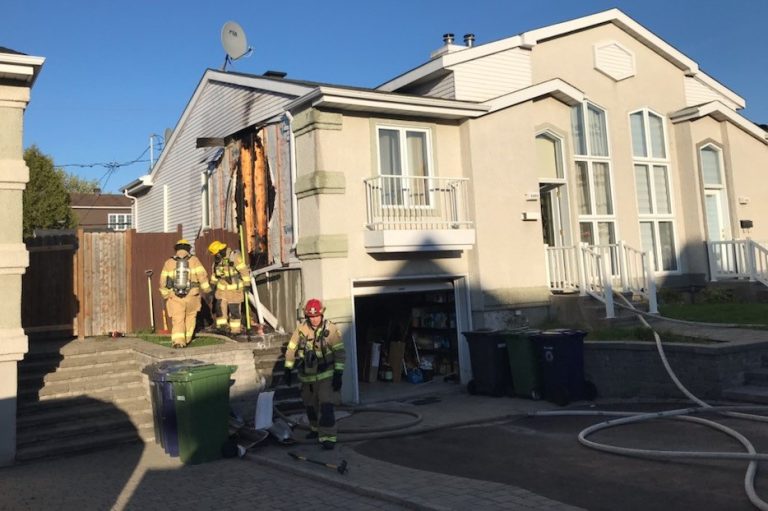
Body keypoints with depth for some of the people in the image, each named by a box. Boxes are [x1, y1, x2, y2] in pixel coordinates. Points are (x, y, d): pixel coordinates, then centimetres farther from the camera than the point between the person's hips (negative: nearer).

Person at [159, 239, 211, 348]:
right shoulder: (194, 260, 0)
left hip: (175, 297, 0)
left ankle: (178, 340, -15)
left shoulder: (169, 262, 4)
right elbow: (202, 276, -7)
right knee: (190, 317, 20)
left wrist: (165, 295, 20)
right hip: (192, 295, 0)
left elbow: (163, 281, 7)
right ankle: (187, 339, 25)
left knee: (178, 320, 1)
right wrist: (207, 290, 1)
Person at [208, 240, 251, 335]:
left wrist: (246, 284, -19)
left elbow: (244, 270, -19)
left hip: (235, 288, -6)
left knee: (234, 309, -1)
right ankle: (222, 325, 9)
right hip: (222, 287, 6)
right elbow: (214, 271, 21)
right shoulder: (217, 259, 4)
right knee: (220, 306, -2)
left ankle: (235, 330, 8)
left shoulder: (234, 257, -18)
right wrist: (212, 283, 25)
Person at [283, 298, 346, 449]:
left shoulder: (331, 329, -14)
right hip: (306, 376, 5)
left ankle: (327, 437, -7)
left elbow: (339, 353, -13)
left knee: (326, 407, -12)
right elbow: (291, 349, 4)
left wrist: (338, 374, -17)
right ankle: (316, 429, 40)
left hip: (326, 375, -4)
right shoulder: (301, 329, -5)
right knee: (310, 405, 18)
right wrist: (288, 370, 3)